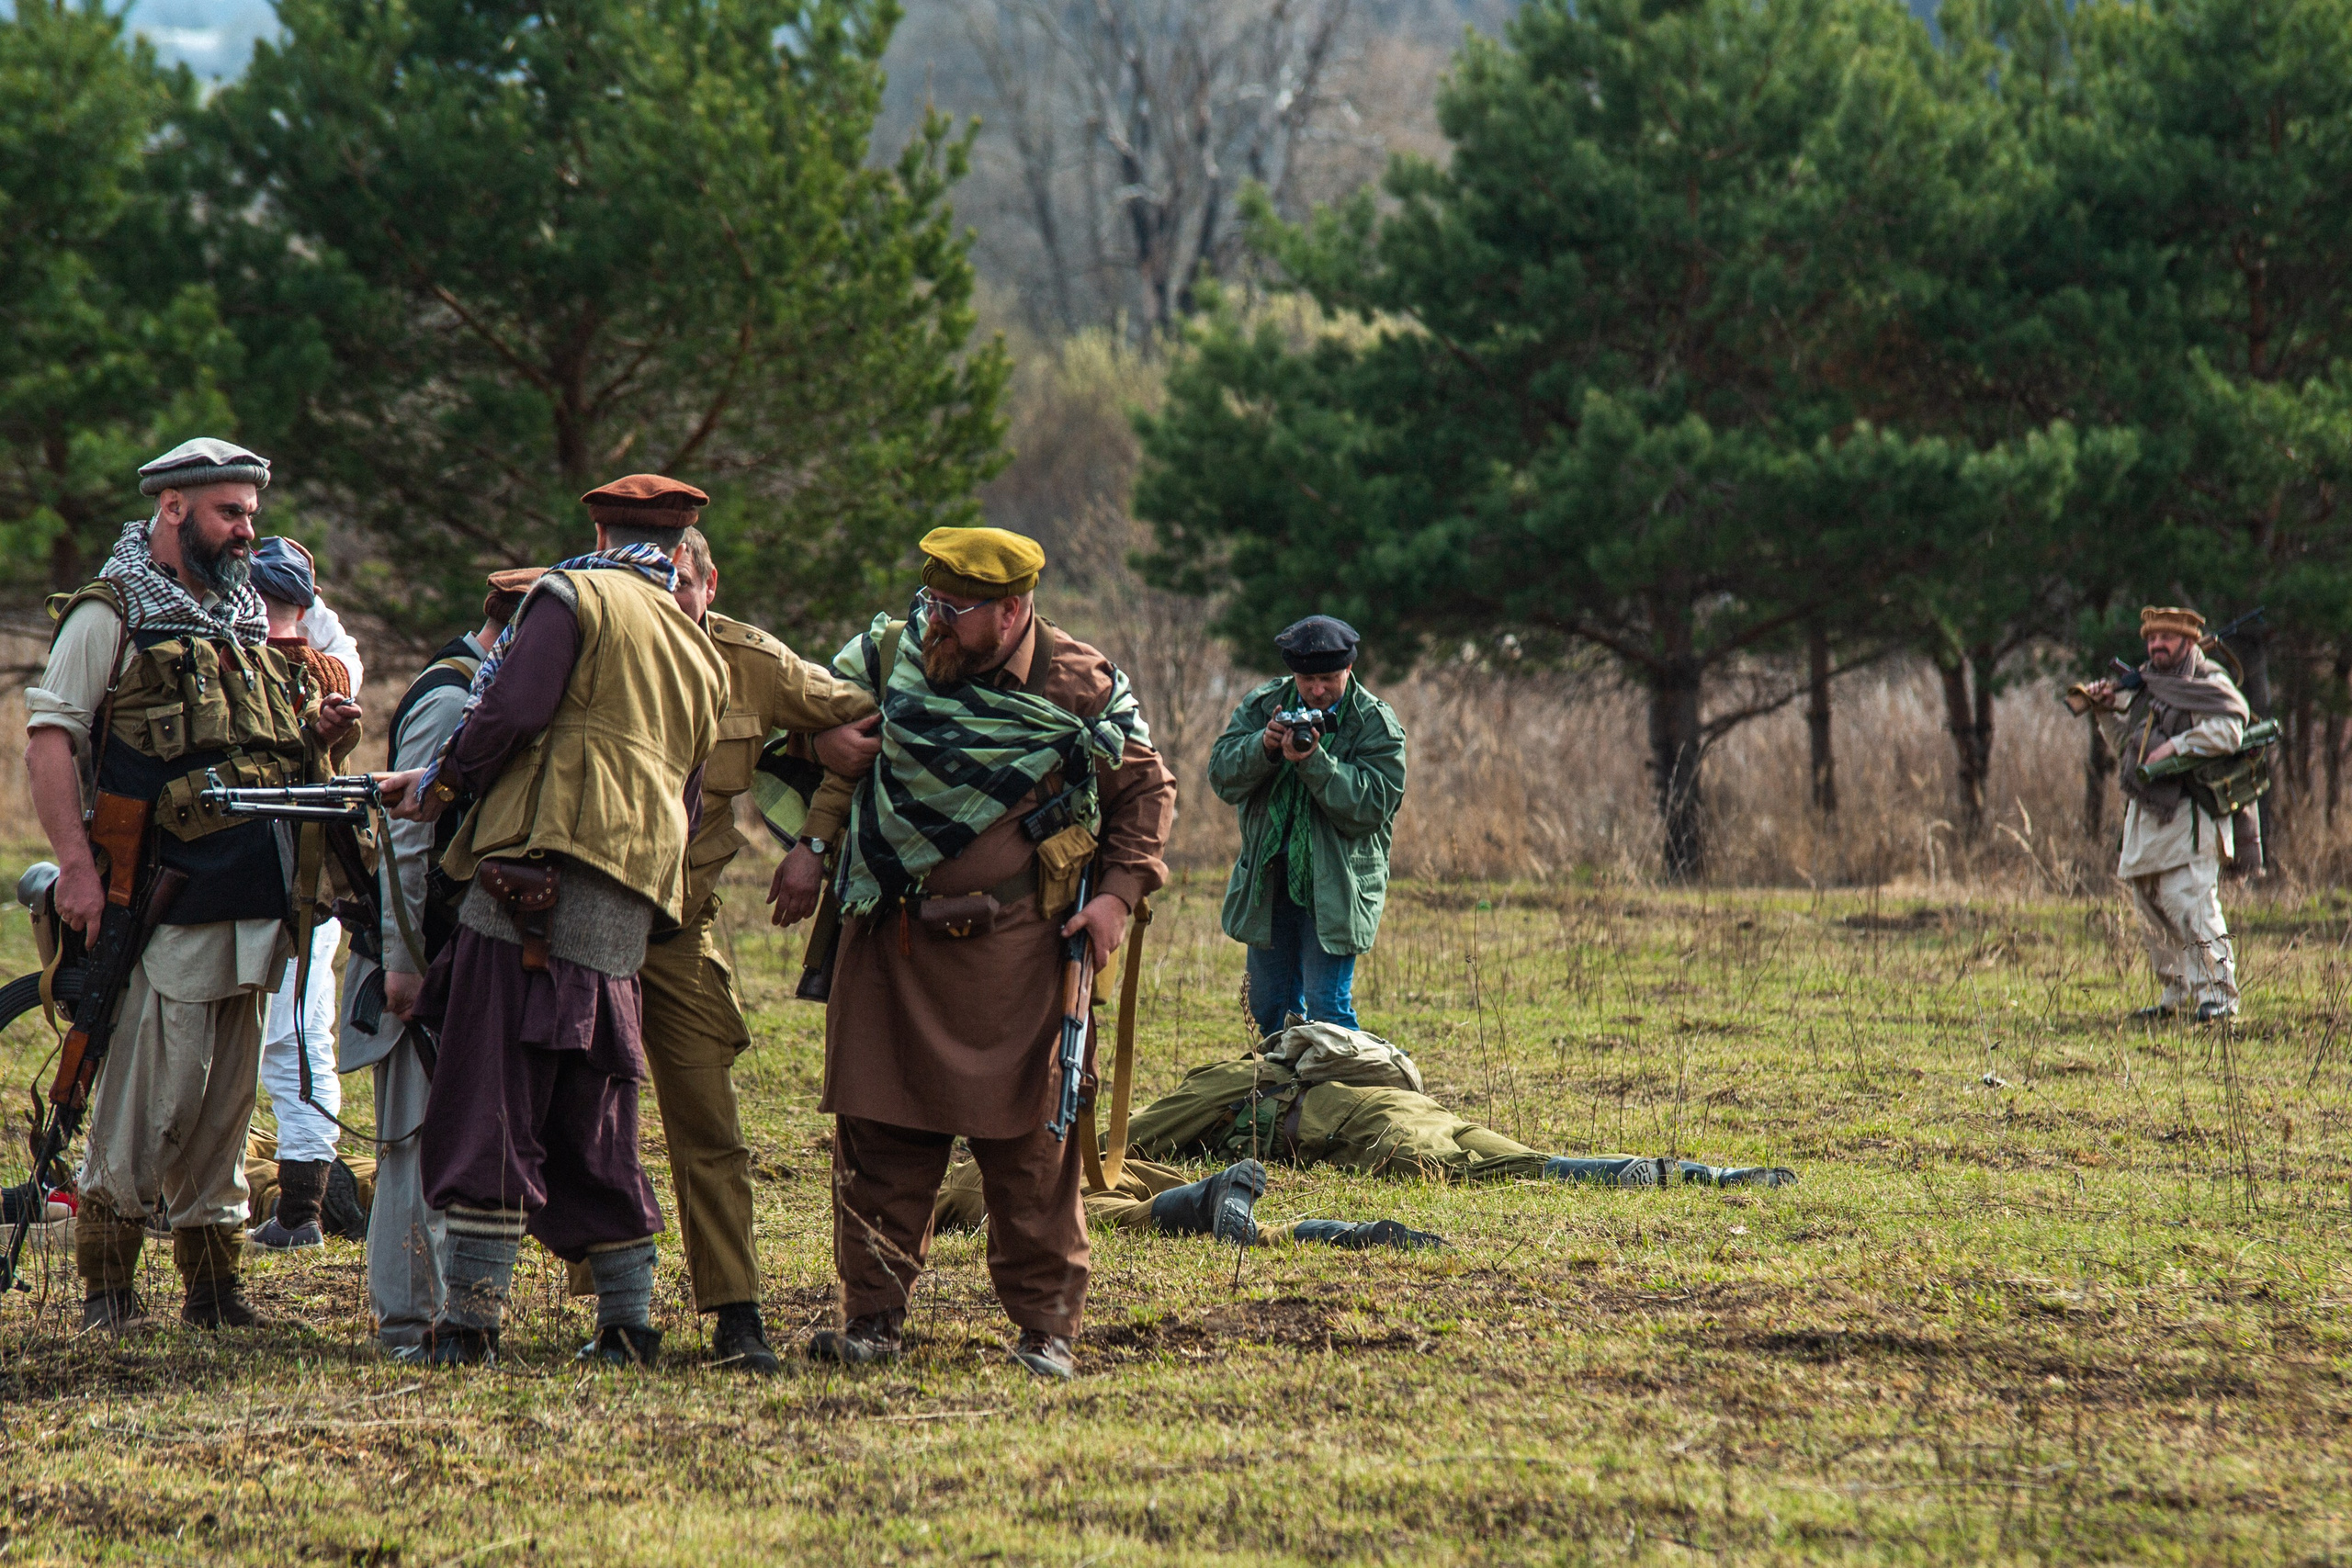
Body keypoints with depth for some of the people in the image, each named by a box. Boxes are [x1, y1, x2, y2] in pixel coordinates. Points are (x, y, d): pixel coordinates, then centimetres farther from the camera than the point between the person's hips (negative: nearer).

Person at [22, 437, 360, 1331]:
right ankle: (106, 1283, 0)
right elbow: (50, 738, -10)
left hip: (252, 901, 7)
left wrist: (320, 736, 5)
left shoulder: (248, 621, 20)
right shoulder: (112, 616, -2)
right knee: (151, 1094, -9)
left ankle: (213, 1281, 15)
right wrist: (76, 864, -19)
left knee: (227, 1095, 9)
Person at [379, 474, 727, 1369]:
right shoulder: (701, 654, 25)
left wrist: (440, 784, 6)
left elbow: (509, 711, -9)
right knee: (591, 1123, 14)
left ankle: (472, 1320, -12)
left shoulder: (575, 596, 3)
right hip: (628, 908, 7)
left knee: (490, 1102, -7)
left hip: (541, 870, -7)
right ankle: (628, 1327, 12)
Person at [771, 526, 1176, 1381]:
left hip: (1012, 949, -3)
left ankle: (1045, 1325, 8)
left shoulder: (1083, 691, -4)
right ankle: (872, 1316, 11)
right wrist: (811, 844, 7)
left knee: (1028, 1144, 0)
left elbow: (1146, 791, 8)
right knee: (877, 1133, 3)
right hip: (889, 942, 3)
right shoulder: (888, 656, 2)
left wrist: (1118, 892, -3)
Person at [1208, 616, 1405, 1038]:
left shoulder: (1376, 725, -7)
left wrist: (1314, 761, -27)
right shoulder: (1261, 706, 3)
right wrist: (1264, 746, -24)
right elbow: (1222, 777, -4)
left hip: (1336, 887, -5)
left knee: (1327, 1010, -11)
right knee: (1269, 1009, 12)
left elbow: (1371, 807, -17)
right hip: (1267, 882, 5)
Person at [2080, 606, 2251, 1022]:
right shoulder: (2145, 687, 20)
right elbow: (2127, 745, 30)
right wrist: (2106, 711, 15)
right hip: (2145, 816, 9)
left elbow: (2227, 732, -23)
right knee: (2152, 911, 11)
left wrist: (2174, 746, -23)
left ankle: (2218, 995, -17)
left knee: (2191, 906, -17)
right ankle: (2178, 994, 21)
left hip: (2187, 817, -9)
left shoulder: (2208, 685, -5)